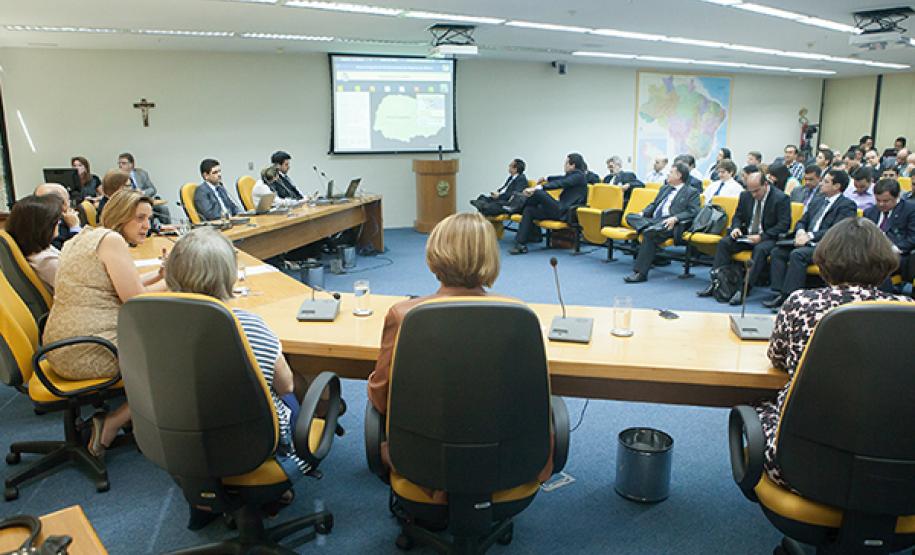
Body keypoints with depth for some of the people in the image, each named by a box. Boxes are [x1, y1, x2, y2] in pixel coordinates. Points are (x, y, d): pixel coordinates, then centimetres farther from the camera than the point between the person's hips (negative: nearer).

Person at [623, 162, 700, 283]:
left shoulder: (692, 192, 8)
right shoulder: (664, 188, 29)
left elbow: (693, 212, -4)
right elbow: (653, 205, 30)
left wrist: (675, 218, -19)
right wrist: (643, 213, 8)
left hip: (669, 224, -7)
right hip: (652, 220, 7)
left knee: (649, 233, -35)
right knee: (630, 217, -15)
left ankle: (640, 272, -34)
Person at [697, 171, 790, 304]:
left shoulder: (781, 198, -10)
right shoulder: (745, 196, 6)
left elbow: (784, 224, -14)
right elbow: (738, 216, 17)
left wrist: (762, 237, -23)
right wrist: (736, 228, -7)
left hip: (768, 238, -5)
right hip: (747, 235, 6)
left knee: (760, 249, -36)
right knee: (723, 242, -17)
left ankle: (744, 290, -38)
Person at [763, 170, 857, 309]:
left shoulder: (847, 205, -4)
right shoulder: (817, 199, 20)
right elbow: (802, 221, 22)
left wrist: (810, 236, -21)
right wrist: (800, 232, -2)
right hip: (806, 242, 8)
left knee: (797, 254, -32)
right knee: (777, 252, -13)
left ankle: (789, 296, -30)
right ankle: (779, 293, -17)